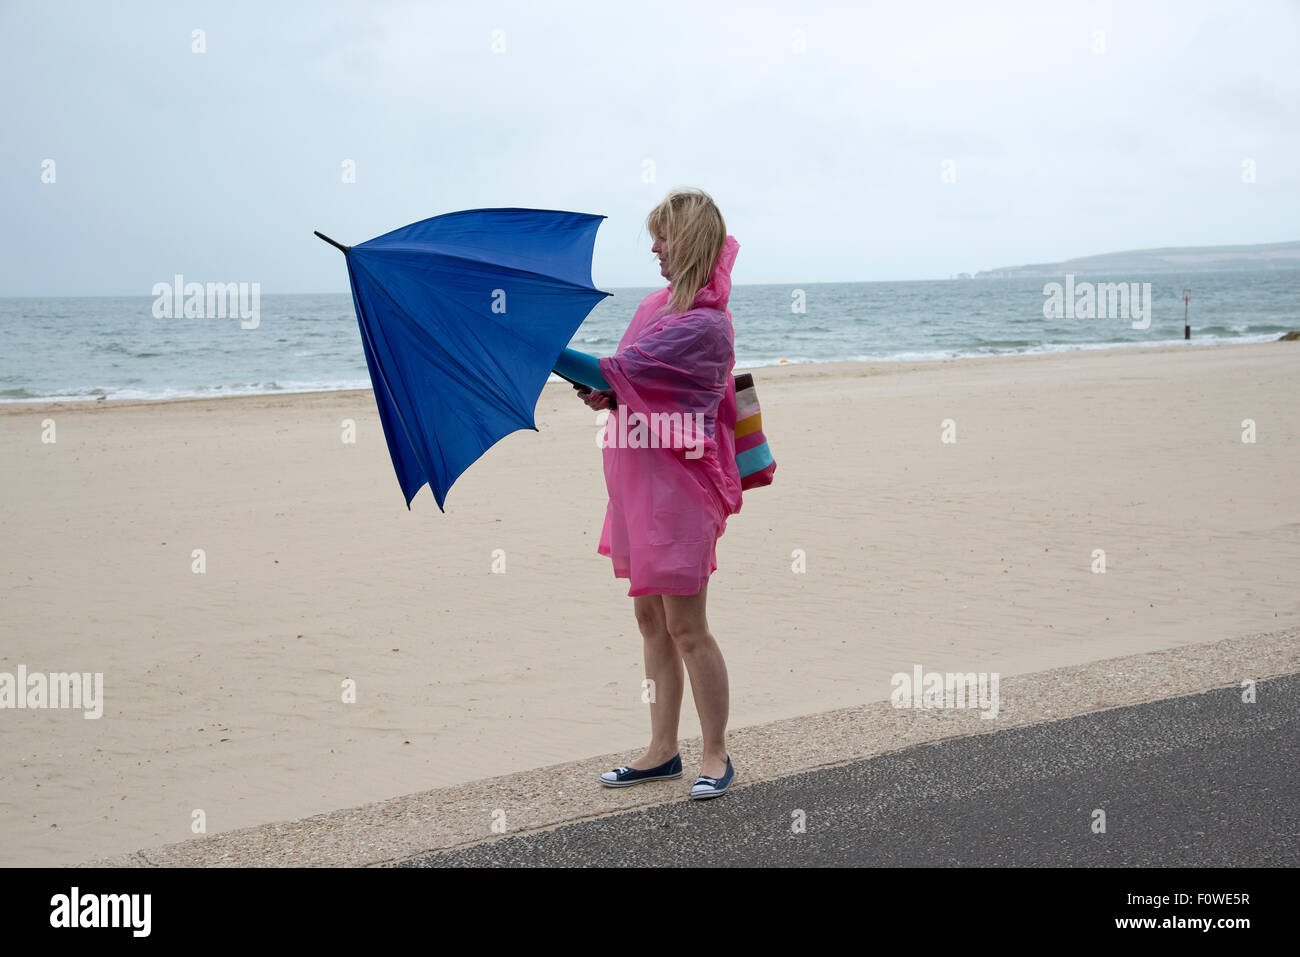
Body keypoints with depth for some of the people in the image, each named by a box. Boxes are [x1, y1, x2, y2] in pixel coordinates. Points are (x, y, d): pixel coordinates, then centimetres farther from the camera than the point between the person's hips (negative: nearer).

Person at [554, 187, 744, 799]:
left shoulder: (704, 323, -18)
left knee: (685, 626, -2)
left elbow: (617, 369, -22)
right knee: (650, 617, 13)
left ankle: (716, 754, 11)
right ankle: (662, 750, 22)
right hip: (639, 479, 9)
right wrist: (608, 397, -2)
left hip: (679, 483, -9)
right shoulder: (660, 303, 11)